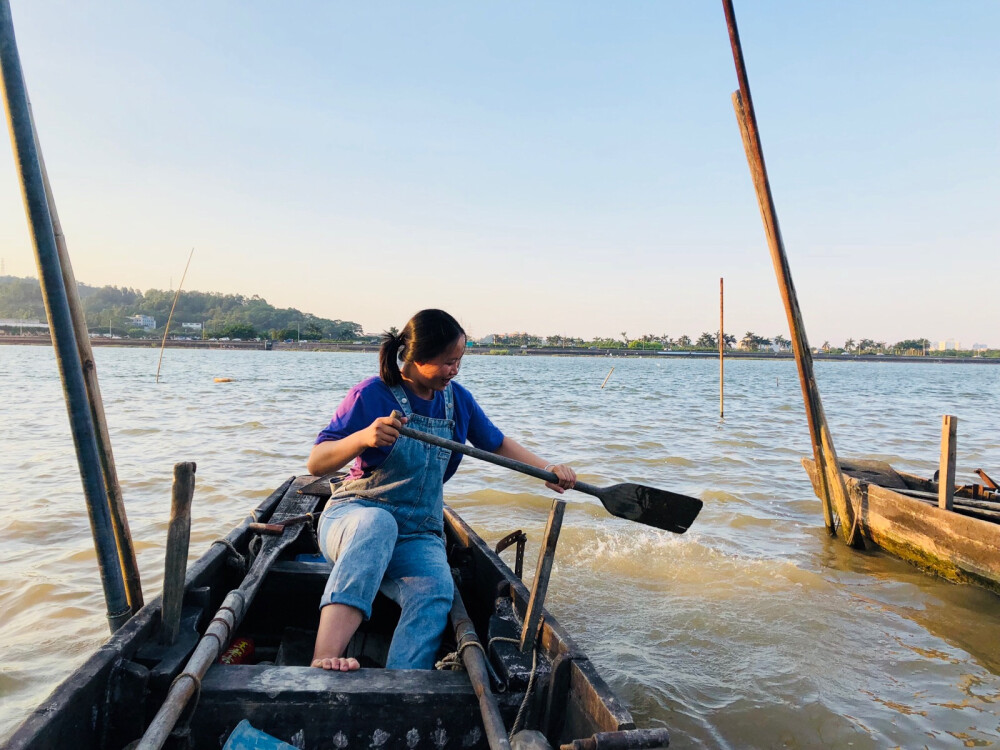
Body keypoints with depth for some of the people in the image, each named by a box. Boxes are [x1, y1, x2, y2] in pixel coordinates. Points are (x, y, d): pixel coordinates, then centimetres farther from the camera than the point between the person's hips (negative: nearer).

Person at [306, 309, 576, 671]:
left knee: (436, 590, -30)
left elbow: (498, 444, 21)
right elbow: (315, 463, -12)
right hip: (352, 517, -4)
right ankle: (324, 659, -53)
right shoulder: (372, 395, -10)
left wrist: (547, 469, 7)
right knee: (378, 523, -41)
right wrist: (363, 437, -31)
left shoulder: (457, 399, 7)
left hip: (418, 537, 4)